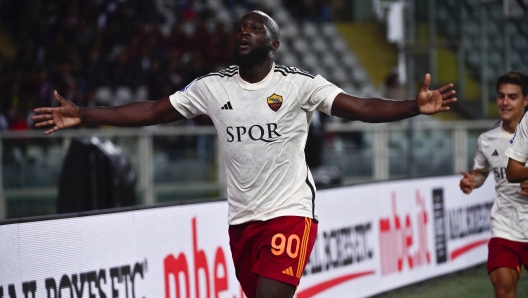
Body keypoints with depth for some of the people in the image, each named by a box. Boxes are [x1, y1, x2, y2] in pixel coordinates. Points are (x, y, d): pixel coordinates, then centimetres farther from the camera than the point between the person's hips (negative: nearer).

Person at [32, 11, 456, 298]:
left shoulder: (299, 84, -8)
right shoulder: (212, 87, 3)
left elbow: (361, 108, -15)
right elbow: (153, 111, 6)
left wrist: (415, 107, -32)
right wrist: (83, 115, -1)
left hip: (290, 213, -5)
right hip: (242, 218, 5)